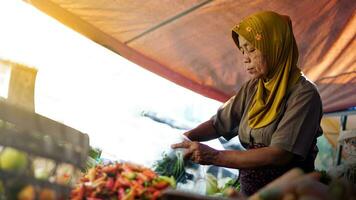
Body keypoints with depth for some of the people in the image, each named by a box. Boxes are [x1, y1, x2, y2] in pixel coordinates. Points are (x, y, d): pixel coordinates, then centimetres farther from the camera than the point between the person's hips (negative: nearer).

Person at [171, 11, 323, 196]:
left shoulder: (304, 94, -10)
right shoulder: (252, 88, 10)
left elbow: (280, 154, -19)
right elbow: (219, 123, 15)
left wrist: (215, 156, -20)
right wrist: (186, 138, -4)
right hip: (249, 191, 5)